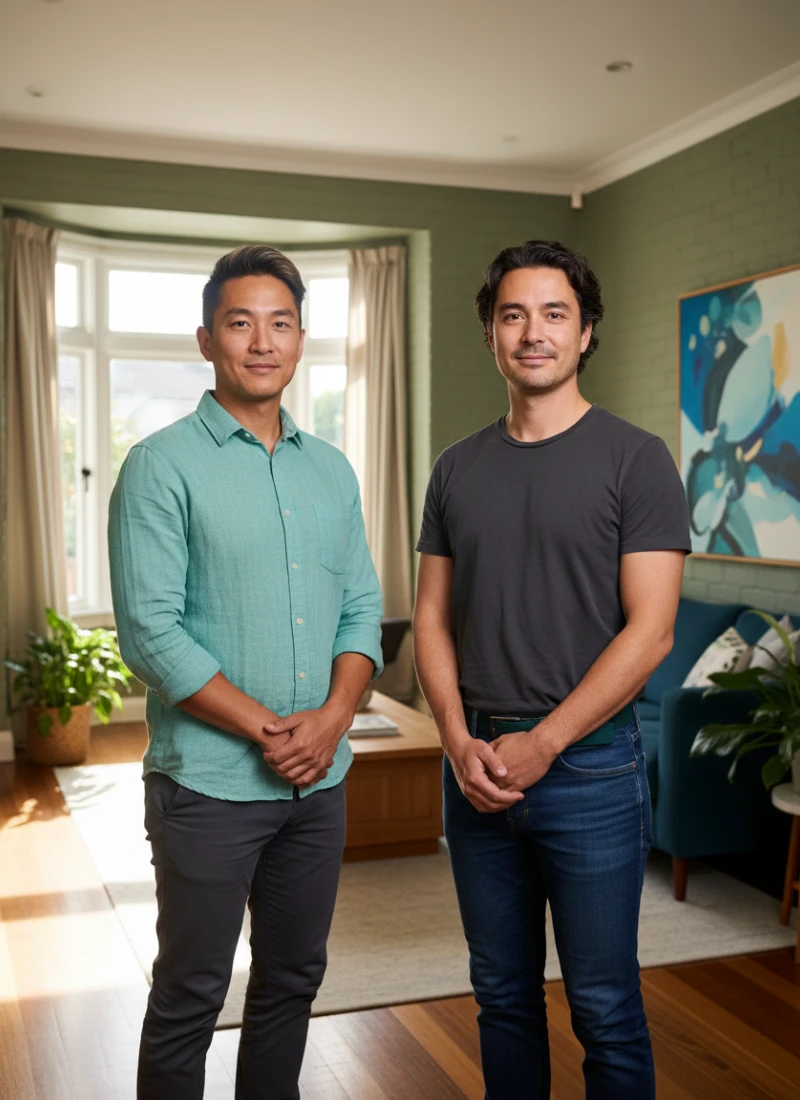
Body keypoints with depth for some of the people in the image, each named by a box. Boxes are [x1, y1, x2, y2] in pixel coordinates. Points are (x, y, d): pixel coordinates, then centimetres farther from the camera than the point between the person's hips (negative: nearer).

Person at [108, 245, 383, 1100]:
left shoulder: (331, 470, 10)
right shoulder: (163, 466, -7)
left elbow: (361, 609, 9)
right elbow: (149, 631, -14)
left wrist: (333, 717, -9)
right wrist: (265, 729, -16)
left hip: (320, 779, 5)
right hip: (209, 781, -5)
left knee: (293, 979, 18)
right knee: (188, 996, 7)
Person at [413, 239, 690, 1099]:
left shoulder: (635, 459, -6)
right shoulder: (458, 468, 8)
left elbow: (649, 631, -12)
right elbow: (433, 618, 8)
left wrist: (541, 745, -15)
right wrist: (460, 741, -6)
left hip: (589, 764, -4)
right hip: (477, 764, 4)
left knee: (604, 1011, 7)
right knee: (503, 996, 17)